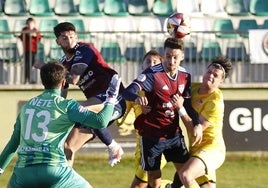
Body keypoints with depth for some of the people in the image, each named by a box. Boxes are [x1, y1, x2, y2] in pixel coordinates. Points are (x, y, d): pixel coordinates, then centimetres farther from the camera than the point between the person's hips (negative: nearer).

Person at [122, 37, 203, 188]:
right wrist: (137, 97, -51)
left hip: (174, 133, 5)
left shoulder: (185, 76, 2)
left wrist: (197, 124, -6)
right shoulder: (153, 74, -15)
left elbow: (188, 105, 12)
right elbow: (128, 92, -27)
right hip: (152, 134, -5)